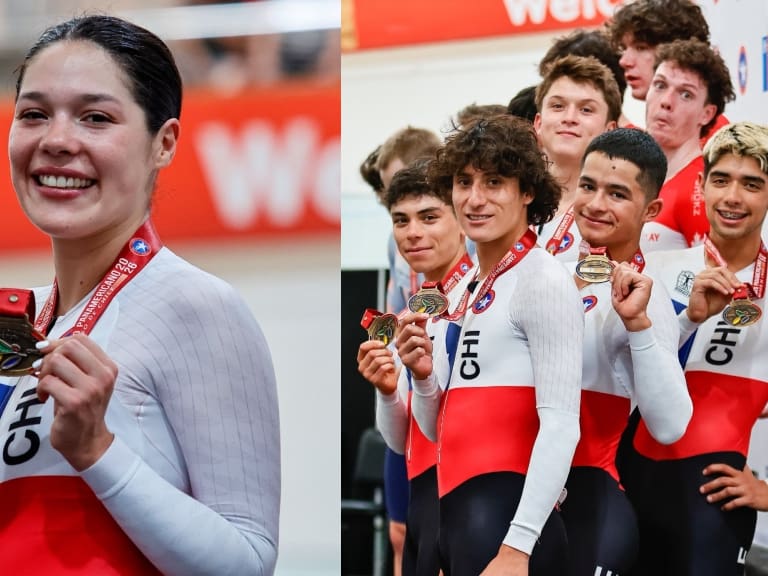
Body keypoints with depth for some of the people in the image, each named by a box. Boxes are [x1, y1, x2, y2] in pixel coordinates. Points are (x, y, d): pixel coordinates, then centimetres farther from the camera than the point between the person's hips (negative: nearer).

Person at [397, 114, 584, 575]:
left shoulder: (542, 281, -8)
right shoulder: (466, 290, 16)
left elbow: (561, 424, -16)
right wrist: (424, 375, 1)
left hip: (509, 524, -8)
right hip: (459, 518, 8)